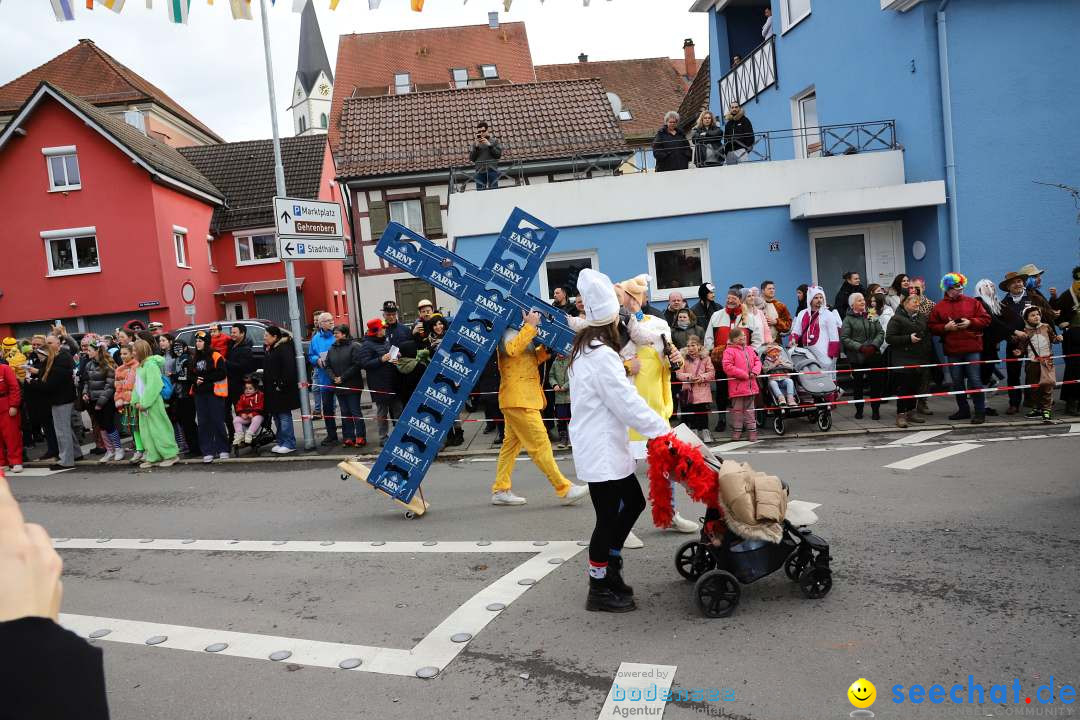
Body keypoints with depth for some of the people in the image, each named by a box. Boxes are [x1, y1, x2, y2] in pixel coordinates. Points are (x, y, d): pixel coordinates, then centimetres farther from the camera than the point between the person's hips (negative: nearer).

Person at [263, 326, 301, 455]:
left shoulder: (284, 348, -15)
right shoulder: (270, 349, 16)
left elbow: (289, 369, -23)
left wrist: (282, 385, -23)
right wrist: (266, 384, 17)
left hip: (282, 390, -10)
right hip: (272, 390, 10)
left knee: (284, 416, -7)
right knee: (276, 417, 13)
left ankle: (289, 444, -3)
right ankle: (280, 442, 20)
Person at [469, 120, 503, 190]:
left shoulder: (494, 140, 10)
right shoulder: (475, 142, 14)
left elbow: (499, 154, 1)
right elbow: (471, 158, 8)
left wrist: (489, 145, -7)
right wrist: (476, 146, -3)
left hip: (492, 170, -2)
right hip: (480, 171, 2)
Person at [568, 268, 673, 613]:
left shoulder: (586, 349, 11)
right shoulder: (602, 355, -20)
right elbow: (628, 403, -21)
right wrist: (663, 429, -16)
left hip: (604, 446, 10)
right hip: (601, 450, -10)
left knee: (633, 501, 18)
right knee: (608, 518, -1)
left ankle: (608, 566, 28)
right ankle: (600, 590, 11)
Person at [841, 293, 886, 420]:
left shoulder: (871, 317, 11)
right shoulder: (848, 319, -1)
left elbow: (881, 332, 6)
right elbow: (844, 338, -9)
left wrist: (874, 345, -11)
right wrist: (860, 347, -17)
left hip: (874, 356, 3)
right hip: (857, 357, -3)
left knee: (876, 383, 2)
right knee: (858, 384, 6)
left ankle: (875, 410, 13)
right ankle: (859, 410, 18)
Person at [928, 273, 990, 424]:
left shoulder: (973, 302, 5)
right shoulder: (939, 307, 4)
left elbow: (985, 319, 2)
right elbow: (932, 326, 3)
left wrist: (970, 322, -12)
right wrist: (946, 327, -13)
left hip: (972, 349, -2)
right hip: (952, 350, 2)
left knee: (974, 380, -5)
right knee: (957, 382, 10)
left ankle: (980, 412, 3)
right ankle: (963, 410, 23)